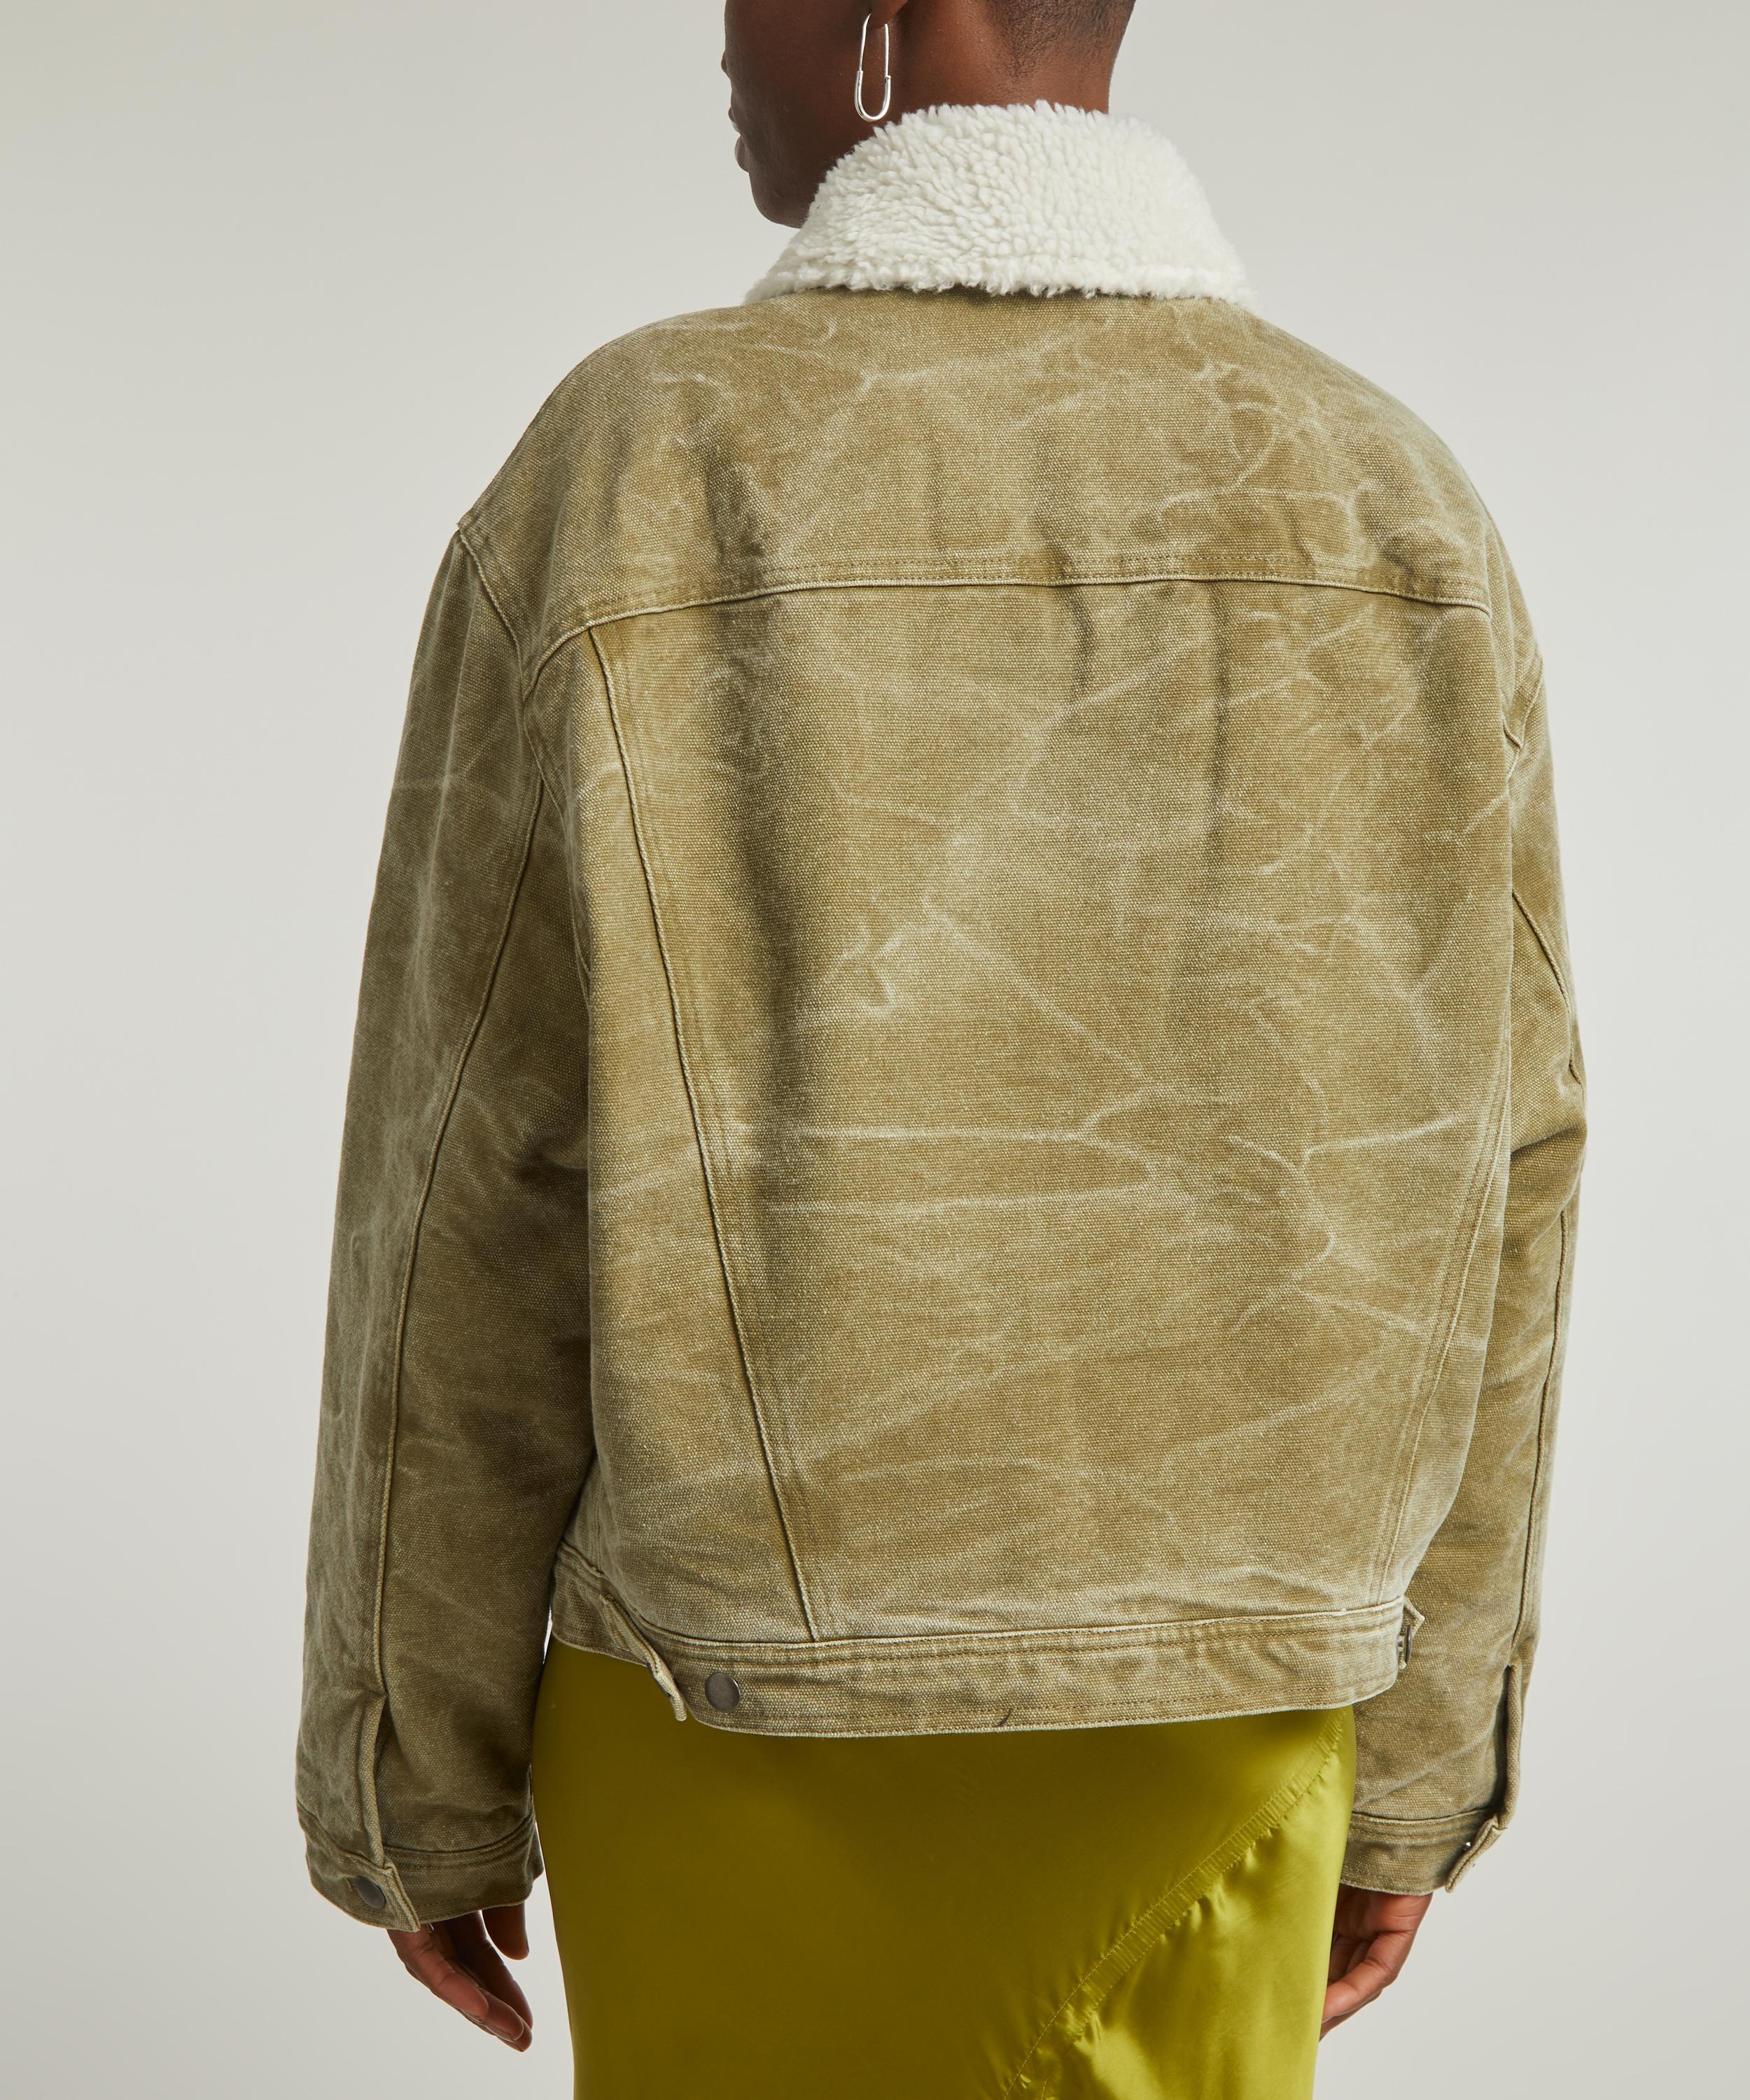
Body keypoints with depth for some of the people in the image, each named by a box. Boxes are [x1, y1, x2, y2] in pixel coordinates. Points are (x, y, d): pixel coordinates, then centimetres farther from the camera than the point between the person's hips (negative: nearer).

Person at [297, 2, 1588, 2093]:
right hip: (1191, 1725, 3)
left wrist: (413, 1796, 2)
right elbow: (1461, 1206, -2)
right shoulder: (1392, 510, -3)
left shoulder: (615, 490, -12)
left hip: (749, 1720, -2)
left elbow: (471, 1217, -10)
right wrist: (1413, 1766, 10)